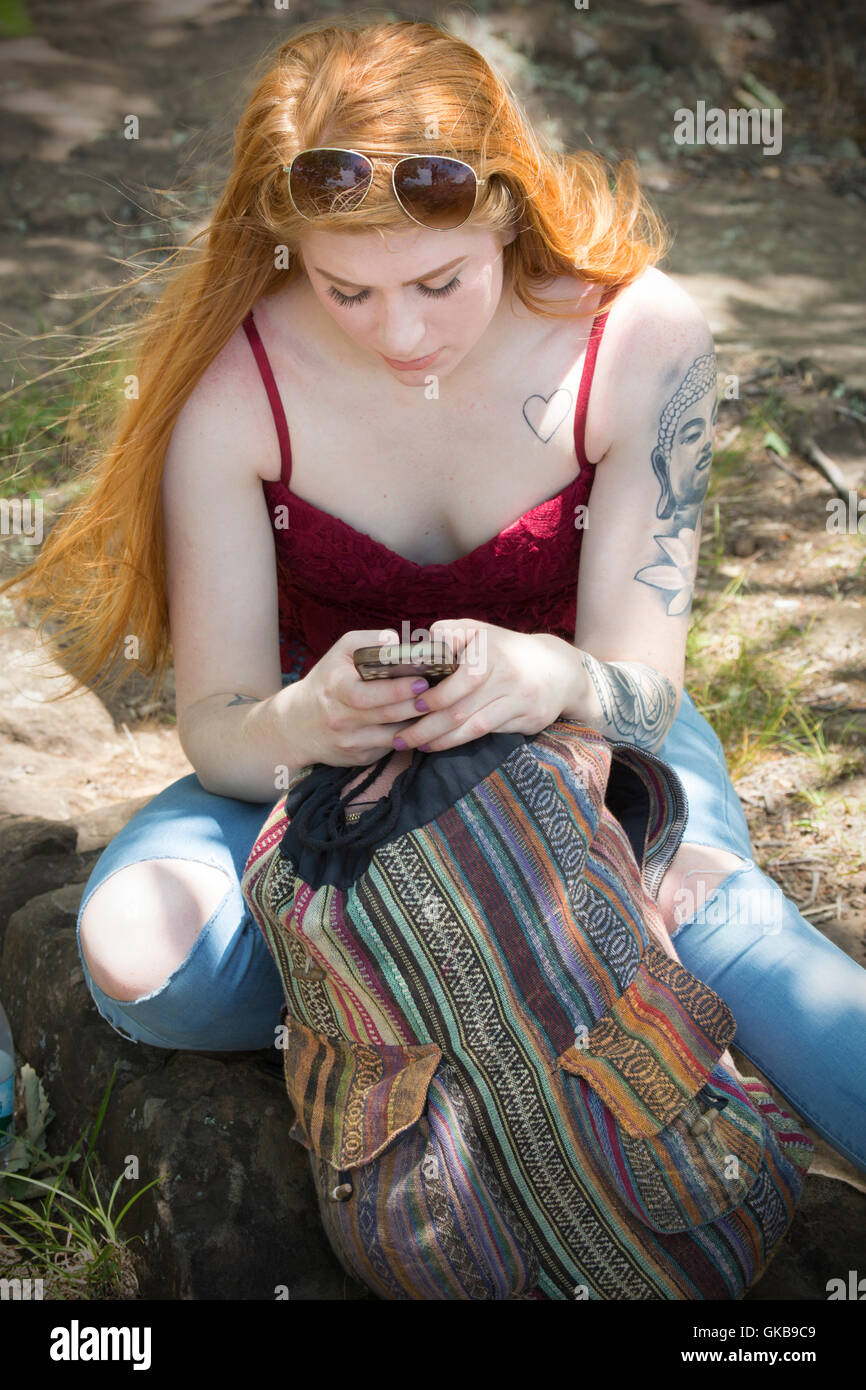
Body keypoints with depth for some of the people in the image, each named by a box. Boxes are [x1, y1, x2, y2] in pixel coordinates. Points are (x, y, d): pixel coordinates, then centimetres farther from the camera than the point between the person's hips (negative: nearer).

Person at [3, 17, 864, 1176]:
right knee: (135, 953, -28)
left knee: (716, 921, -35)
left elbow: (644, 688, -18)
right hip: (335, 753, 2)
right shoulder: (236, 383, -19)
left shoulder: (640, 336, -19)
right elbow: (212, 723, -16)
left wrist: (558, 679, -43)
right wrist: (297, 722, -42)